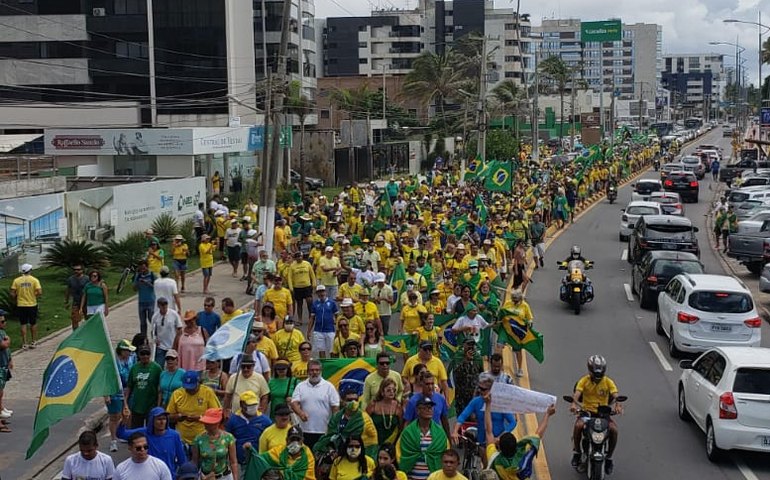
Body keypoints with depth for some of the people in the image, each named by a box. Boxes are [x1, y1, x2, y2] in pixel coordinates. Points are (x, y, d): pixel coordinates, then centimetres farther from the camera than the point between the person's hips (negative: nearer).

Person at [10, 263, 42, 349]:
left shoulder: (16, 280, -3)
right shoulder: (34, 280, -7)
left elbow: (12, 294, -7)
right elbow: (40, 292, -16)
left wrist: (16, 300, 11)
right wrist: (34, 295, 4)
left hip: (21, 305, 1)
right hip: (32, 304, -1)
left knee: (23, 324, 8)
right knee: (33, 324, 14)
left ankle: (24, 344, 7)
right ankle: (33, 342, 21)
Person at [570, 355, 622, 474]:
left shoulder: (608, 382, -1)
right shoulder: (584, 381, -3)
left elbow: (615, 396, -14)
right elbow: (576, 394, -18)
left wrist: (617, 404, -38)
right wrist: (574, 403, -41)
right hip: (586, 411, -1)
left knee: (614, 429, -25)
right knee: (578, 425, -32)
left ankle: (609, 457, -4)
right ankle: (576, 452, -9)